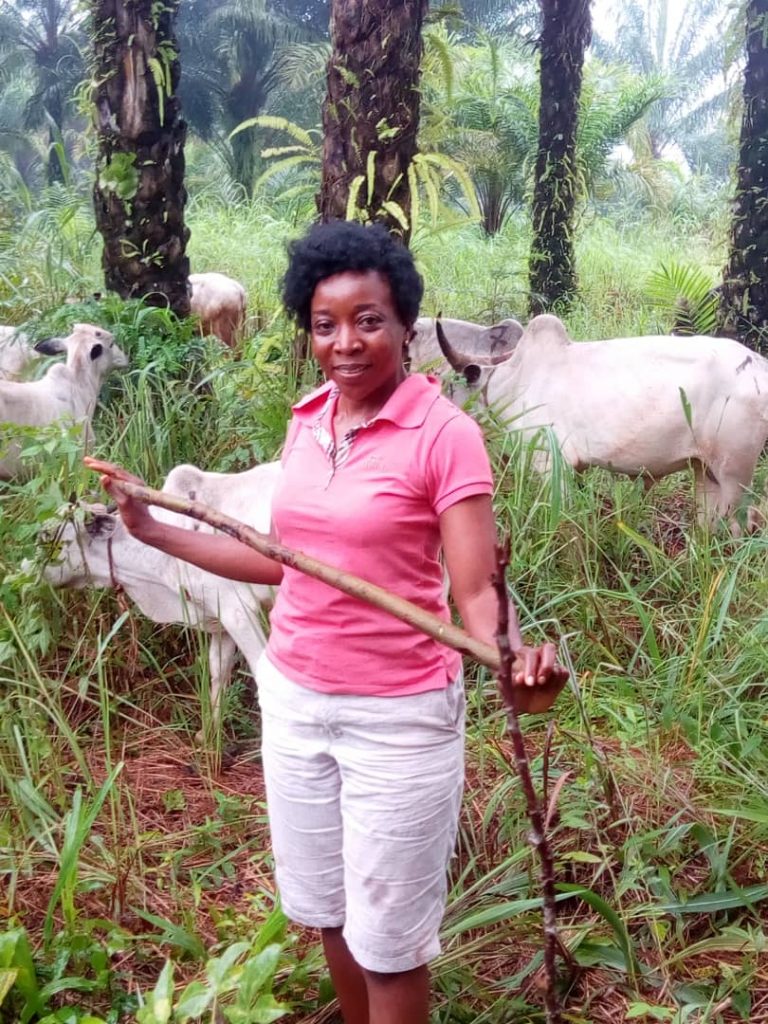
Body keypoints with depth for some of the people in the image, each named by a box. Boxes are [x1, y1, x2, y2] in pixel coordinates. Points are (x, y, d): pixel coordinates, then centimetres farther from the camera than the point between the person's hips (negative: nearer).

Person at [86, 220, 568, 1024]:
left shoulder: (446, 435, -16)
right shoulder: (306, 423, 2)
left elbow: (475, 589, -19)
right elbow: (285, 559, 9)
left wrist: (514, 661, -40)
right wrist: (154, 531, 11)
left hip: (397, 715, -6)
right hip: (292, 699, 6)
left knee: (387, 936, 12)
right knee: (324, 911, 23)